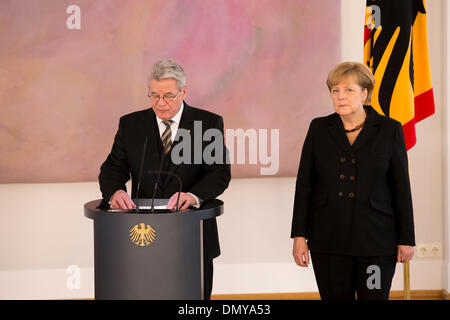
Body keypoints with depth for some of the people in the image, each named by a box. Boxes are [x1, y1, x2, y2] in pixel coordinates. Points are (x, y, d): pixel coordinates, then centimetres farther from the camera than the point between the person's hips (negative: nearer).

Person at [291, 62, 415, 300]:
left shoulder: (390, 130, 1)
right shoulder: (319, 129, 5)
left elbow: (401, 188, 2)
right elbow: (304, 185, 5)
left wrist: (406, 239, 0)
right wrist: (299, 235, -1)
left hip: (376, 239, -1)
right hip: (329, 240, 2)